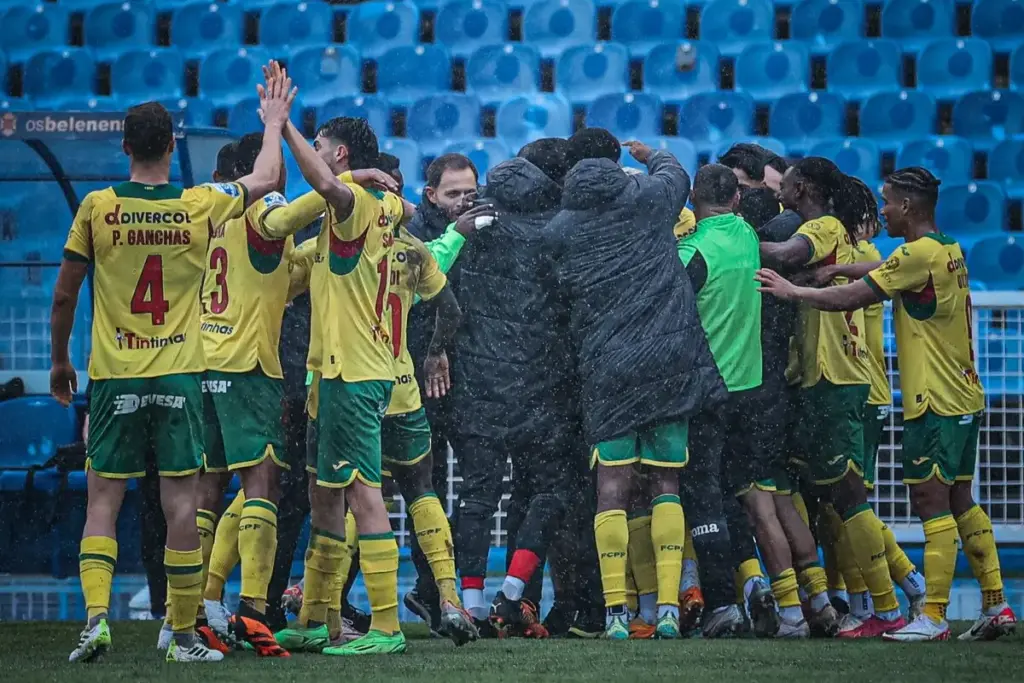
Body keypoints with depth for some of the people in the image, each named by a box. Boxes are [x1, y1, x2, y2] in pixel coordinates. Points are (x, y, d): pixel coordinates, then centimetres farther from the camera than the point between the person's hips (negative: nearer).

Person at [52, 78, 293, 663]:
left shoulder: (97, 208, -4)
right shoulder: (200, 206, -3)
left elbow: (64, 295, 3)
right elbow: (268, 178, 14)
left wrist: (60, 361, 17)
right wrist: (274, 121, 30)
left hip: (114, 374, 0)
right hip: (179, 374, 0)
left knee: (104, 500, 5)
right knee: (181, 501, 3)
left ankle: (96, 615, -11)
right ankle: (185, 635, 5)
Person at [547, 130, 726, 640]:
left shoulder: (560, 229, 2)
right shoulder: (647, 197, 5)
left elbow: (561, 293, 5)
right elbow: (676, 174, 26)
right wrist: (654, 156, 47)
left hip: (604, 367, -1)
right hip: (669, 362, 1)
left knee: (612, 486, 1)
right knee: (665, 484, 6)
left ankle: (615, 609, -6)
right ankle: (669, 606, -2)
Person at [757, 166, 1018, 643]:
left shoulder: (919, 254, -16)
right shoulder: (949, 251, 13)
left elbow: (849, 298, -15)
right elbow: (882, 272, 24)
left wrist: (790, 291, -4)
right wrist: (837, 269, 12)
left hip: (935, 402, -9)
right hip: (962, 398, 9)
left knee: (932, 502, -9)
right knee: (959, 502, 12)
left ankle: (933, 617, -11)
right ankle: (996, 607, 11)